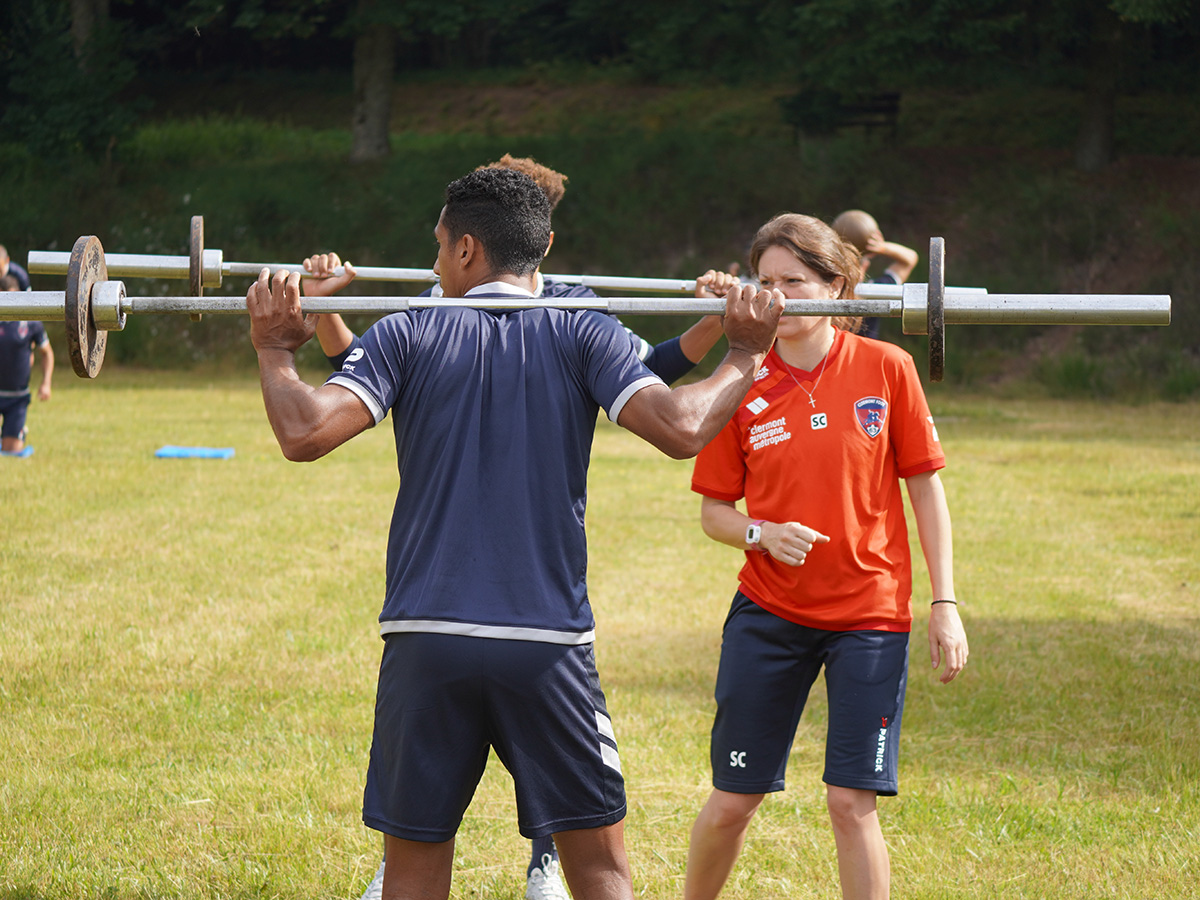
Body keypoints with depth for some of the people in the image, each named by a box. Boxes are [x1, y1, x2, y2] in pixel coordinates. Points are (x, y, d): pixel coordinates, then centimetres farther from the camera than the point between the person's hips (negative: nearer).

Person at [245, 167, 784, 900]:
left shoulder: (408, 334, 3)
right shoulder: (583, 336, 2)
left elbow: (305, 432, -9)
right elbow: (682, 428, -12)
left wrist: (275, 351, 8)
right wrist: (746, 357, 3)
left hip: (427, 641, 0)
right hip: (549, 641, 0)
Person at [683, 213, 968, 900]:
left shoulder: (886, 367, -4)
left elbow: (925, 486, 1)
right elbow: (714, 509, 5)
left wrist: (945, 602, -3)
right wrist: (764, 534, -17)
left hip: (870, 614, -1)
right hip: (768, 612, 1)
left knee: (853, 802, -6)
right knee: (733, 800, 5)